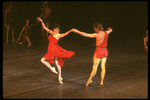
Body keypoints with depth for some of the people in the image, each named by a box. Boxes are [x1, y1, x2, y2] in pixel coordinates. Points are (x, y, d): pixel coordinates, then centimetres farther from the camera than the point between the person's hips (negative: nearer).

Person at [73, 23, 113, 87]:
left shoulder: (97, 35, -18)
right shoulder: (106, 33, 0)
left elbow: (85, 35, -21)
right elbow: (110, 30, 25)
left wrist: (77, 31, -12)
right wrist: (109, 29, 50)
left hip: (99, 51, -6)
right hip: (105, 51, 6)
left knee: (95, 67, 3)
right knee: (103, 67, 8)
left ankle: (90, 80, 14)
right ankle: (101, 82, 14)